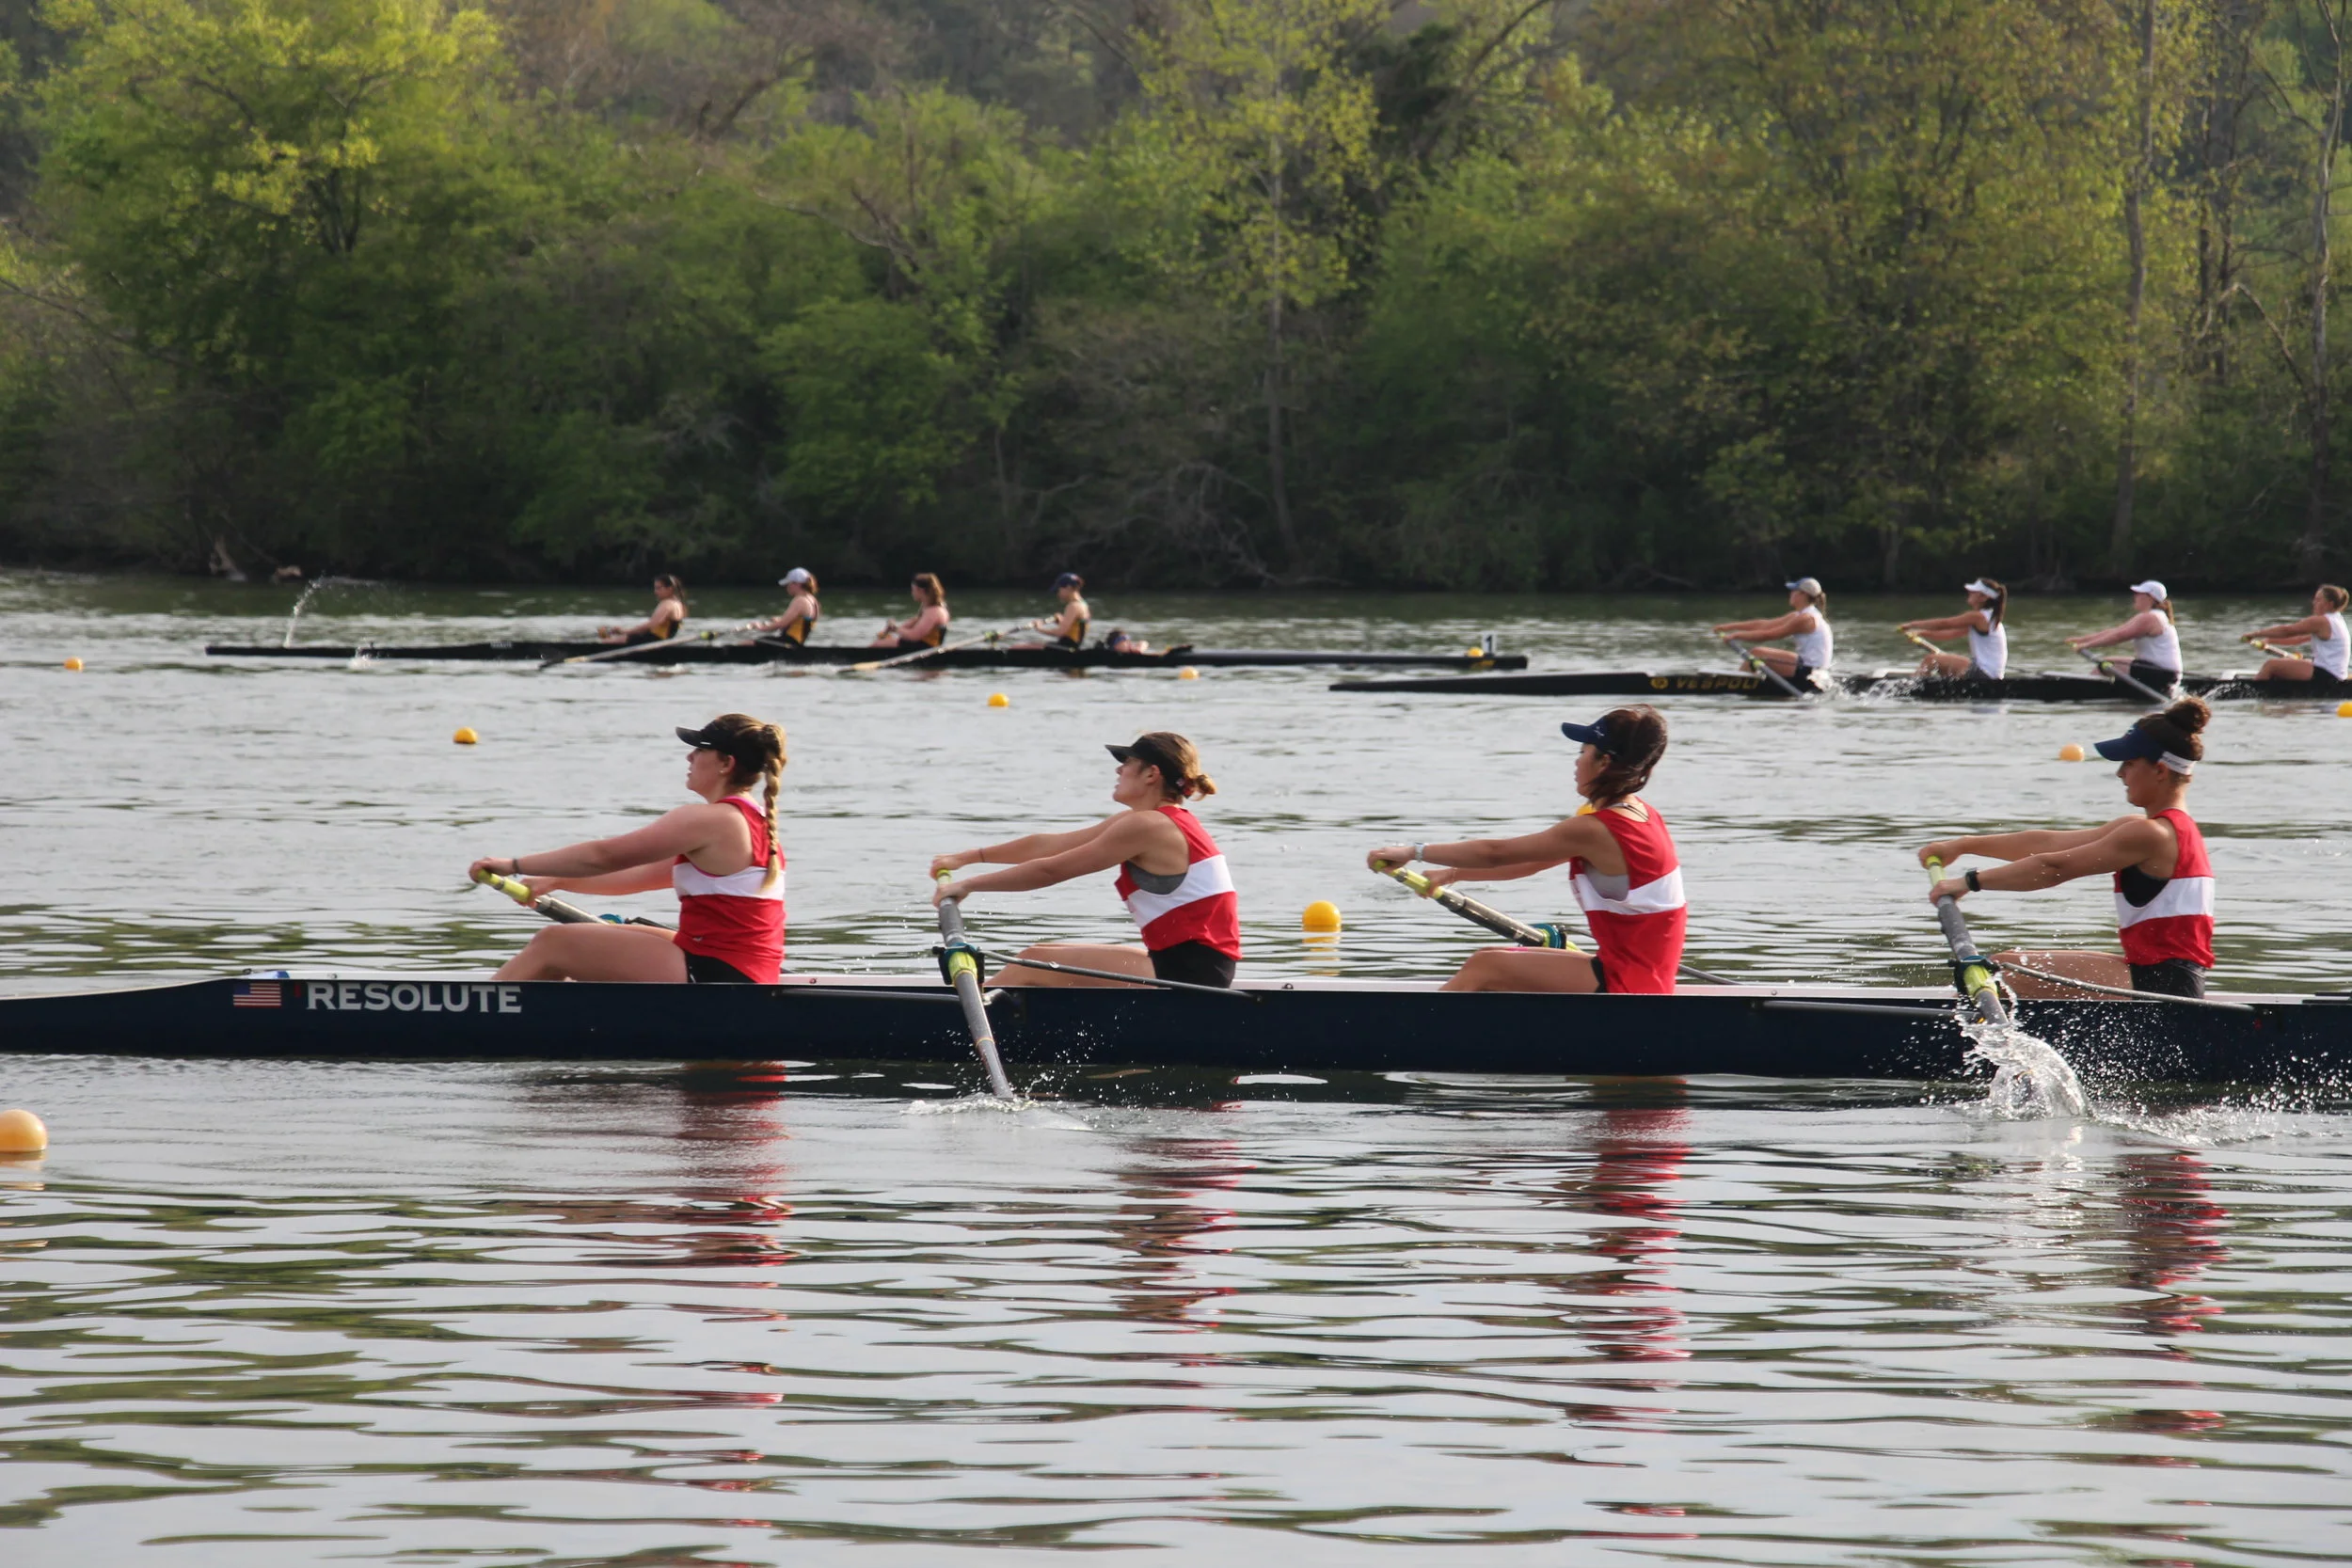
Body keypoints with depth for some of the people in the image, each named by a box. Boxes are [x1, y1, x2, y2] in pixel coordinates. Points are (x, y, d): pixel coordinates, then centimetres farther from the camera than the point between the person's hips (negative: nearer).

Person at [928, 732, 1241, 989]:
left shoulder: (1147, 827, -13)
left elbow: (1052, 870, -11)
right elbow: (1047, 845, 19)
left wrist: (969, 884, -4)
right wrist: (967, 858, 21)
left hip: (1187, 973, -10)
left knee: (1035, 963, -6)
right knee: (1045, 957, 16)